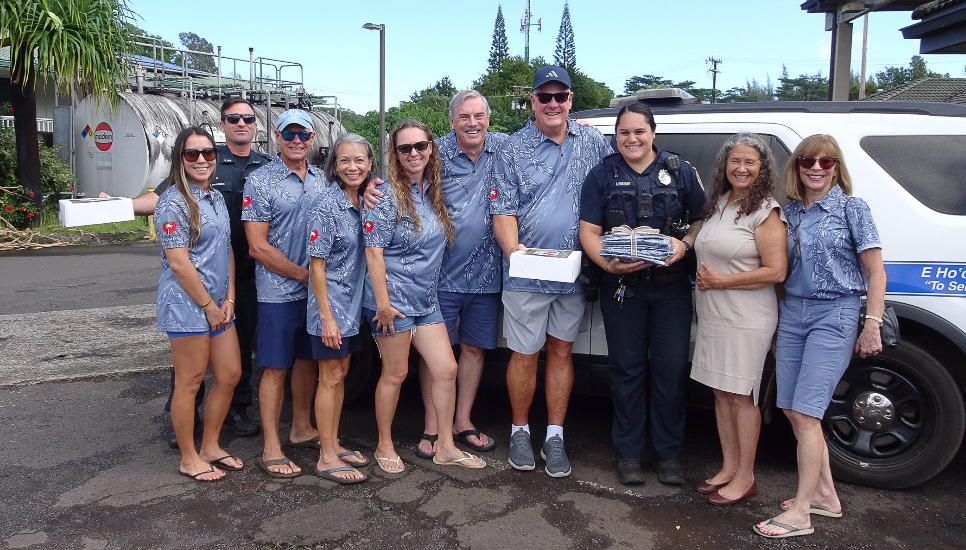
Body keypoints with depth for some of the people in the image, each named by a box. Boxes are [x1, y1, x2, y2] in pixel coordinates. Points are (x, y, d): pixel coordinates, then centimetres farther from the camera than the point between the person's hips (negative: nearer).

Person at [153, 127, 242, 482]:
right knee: (190, 383, 2)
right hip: (187, 305, -8)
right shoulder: (173, 203, -12)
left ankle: (210, 446, 27)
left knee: (229, 375, 11)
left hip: (218, 305, 8)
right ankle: (189, 459, 17)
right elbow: (178, 263, -17)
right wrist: (208, 305, -12)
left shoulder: (216, 199, 13)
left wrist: (229, 299, 5)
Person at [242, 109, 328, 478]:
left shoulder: (321, 179, 9)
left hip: (316, 289, 6)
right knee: (276, 368, 0)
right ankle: (271, 451, 8)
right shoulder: (260, 181, -8)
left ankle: (302, 429, 32)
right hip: (278, 292, -6)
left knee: (308, 360, 16)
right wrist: (304, 275, -12)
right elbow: (258, 247, -12)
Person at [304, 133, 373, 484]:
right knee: (330, 378, 0)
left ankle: (333, 444, 28)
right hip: (330, 302, -7)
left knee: (341, 374, 15)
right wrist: (326, 316, -18)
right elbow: (316, 266, -16)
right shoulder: (325, 205, -15)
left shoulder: (364, 202, 6)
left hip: (353, 302, 7)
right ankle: (326, 458, 10)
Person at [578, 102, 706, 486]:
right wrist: (608, 264, -18)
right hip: (621, 286, 0)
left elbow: (702, 220, 8)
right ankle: (628, 453, 19)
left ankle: (668, 454, 17)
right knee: (627, 368, 6)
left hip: (671, 286, 0)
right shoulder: (602, 175, 5)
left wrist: (685, 244, -13)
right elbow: (588, 231, 0)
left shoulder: (680, 171, 6)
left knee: (671, 367, 1)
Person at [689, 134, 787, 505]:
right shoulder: (718, 204, 12)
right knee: (721, 392, 12)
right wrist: (704, 276, 7)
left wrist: (721, 281, -16)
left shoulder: (765, 211, -11)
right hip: (713, 315, 8)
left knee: (740, 395, 0)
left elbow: (775, 271, -16)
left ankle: (745, 477, 13)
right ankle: (728, 468, 25)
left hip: (747, 318, -7)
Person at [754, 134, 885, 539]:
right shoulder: (789, 212, 10)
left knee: (805, 413, -9)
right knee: (793, 411, 8)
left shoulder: (852, 209, -2)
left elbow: (875, 272, -4)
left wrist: (872, 326, -11)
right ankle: (825, 494, 25)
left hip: (834, 316, -6)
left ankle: (799, 513, 0)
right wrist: (776, 320, 11)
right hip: (791, 313, 6)